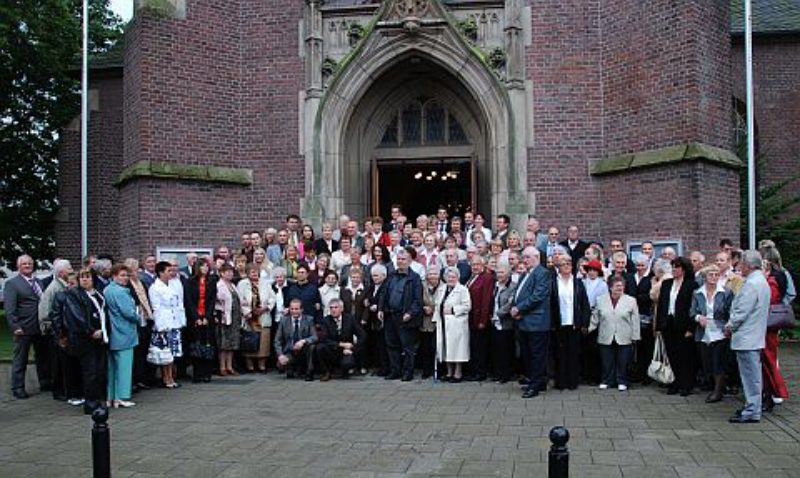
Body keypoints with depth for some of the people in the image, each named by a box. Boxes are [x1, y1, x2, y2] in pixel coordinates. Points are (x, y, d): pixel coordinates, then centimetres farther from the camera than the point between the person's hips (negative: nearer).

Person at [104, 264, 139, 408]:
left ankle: (110, 396, 18)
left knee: (112, 366, 13)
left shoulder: (106, 290, 11)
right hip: (123, 335, -9)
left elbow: (106, 311, 15)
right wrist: (137, 318, 0)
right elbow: (129, 312, -21)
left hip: (112, 336, 9)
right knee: (123, 365, -3)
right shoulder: (121, 292, -17)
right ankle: (121, 397, -1)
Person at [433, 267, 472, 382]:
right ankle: (449, 372, 17)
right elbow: (437, 305, 19)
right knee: (446, 348, 8)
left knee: (456, 348, -4)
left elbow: (467, 306, -11)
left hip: (457, 324, -6)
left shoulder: (462, 289, -4)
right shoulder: (441, 289, 16)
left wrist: (453, 310, -14)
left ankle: (458, 373, 4)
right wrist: (436, 319, 9)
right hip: (443, 324, 6)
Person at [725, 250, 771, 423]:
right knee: (753, 375, 17)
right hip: (755, 336, 10)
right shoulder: (762, 281, 13)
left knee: (750, 376, -4)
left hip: (747, 337, -10)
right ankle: (753, 407, 26)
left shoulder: (752, 284, -20)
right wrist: (732, 325, 13)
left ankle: (751, 412, 1)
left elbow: (742, 311, -21)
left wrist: (729, 327, -6)